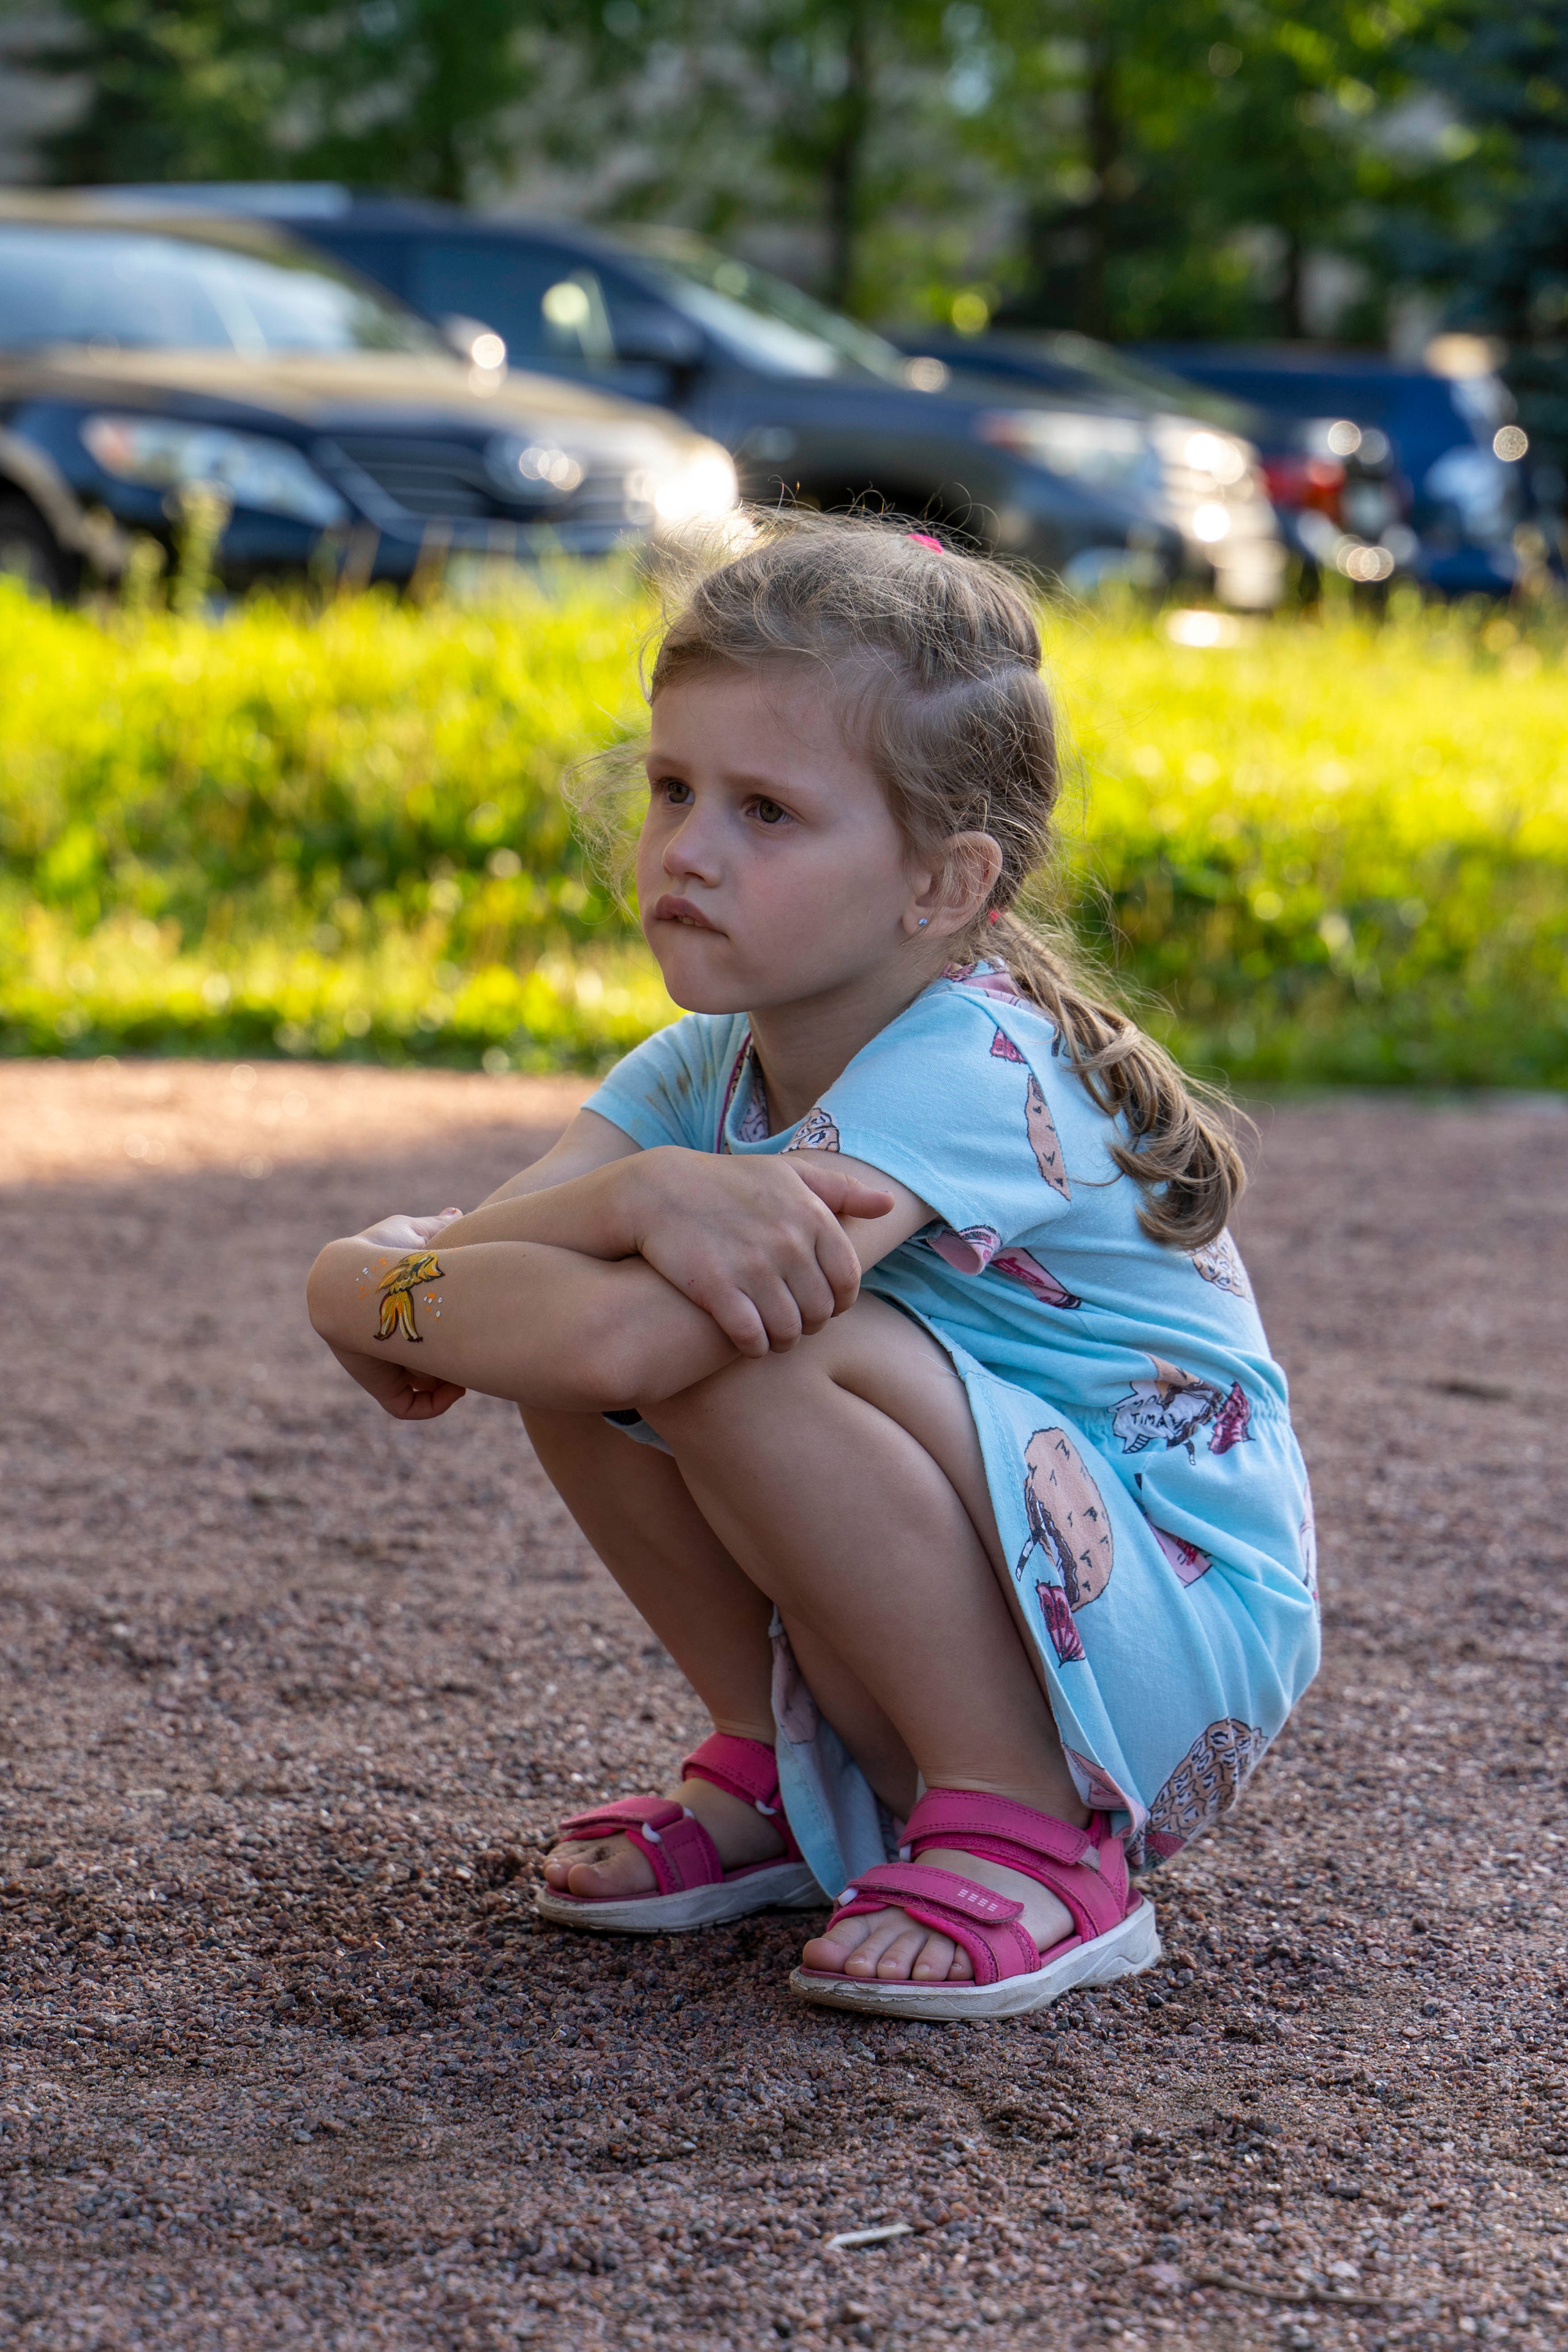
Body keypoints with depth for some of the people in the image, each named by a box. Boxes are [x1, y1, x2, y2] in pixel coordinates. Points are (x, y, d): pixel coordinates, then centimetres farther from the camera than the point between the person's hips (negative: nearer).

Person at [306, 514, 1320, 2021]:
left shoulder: (971, 1073, -25)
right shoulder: (713, 1063, 1)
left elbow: (633, 1337, -38)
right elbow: (462, 1245, -14)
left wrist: (366, 1292, -22)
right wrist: (630, 1192, -34)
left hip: (1180, 1644, -8)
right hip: (927, 1667, 8)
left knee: (743, 1348, -29)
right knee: (562, 1303, -9)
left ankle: (1034, 1838, -14)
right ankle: (783, 1774, 9)